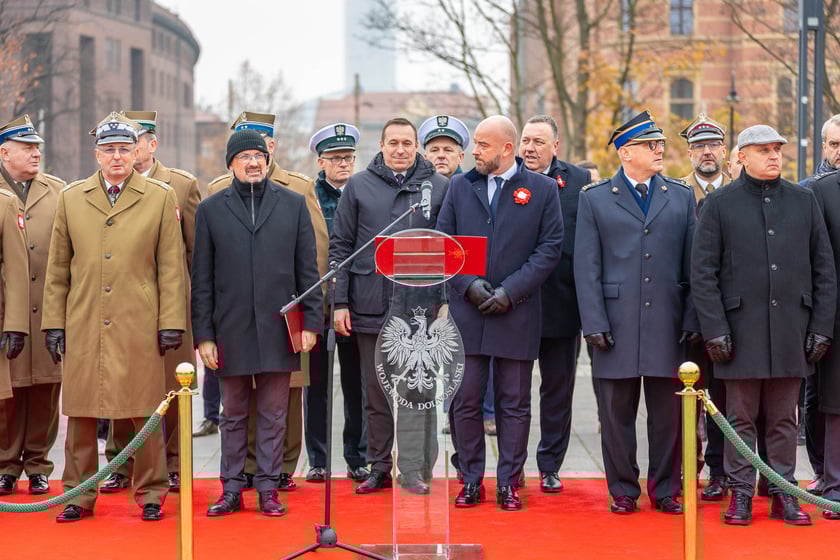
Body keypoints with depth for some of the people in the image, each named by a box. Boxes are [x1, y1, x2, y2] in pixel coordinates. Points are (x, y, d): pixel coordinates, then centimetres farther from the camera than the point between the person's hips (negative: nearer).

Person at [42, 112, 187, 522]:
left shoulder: (161, 198, 5)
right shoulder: (70, 198, 10)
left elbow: (171, 268, 3)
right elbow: (58, 268, 11)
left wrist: (171, 322, -3)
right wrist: (54, 323, 6)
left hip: (140, 327, -2)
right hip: (83, 328, 2)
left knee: (146, 412, 3)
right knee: (80, 412, 5)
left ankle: (150, 493, 15)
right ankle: (80, 494, 16)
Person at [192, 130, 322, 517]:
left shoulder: (293, 204, 7)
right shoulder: (211, 210, 6)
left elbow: (307, 269, 7)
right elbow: (202, 280, 4)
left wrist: (311, 321, -1)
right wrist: (203, 335, -1)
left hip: (278, 329, 0)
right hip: (232, 331, 0)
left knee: (273, 415, 5)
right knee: (233, 415, 8)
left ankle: (268, 488, 12)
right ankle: (232, 490, 16)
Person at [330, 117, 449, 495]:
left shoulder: (439, 186, 5)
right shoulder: (359, 186, 6)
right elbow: (340, 246, 6)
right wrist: (340, 302, 0)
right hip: (370, 305, 2)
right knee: (376, 394, 10)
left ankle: (414, 470, -1)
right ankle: (379, 468, 19)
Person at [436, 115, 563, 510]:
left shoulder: (542, 189, 1)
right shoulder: (460, 187, 9)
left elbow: (550, 248, -3)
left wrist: (510, 290, -11)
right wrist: (468, 284, -8)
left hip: (517, 312, -2)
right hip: (467, 312, 2)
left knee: (514, 403, 4)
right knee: (466, 401, 3)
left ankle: (509, 483, 12)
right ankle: (471, 481, 13)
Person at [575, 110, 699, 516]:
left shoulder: (681, 196, 11)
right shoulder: (595, 199, 5)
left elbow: (694, 263, 9)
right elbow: (586, 268, 1)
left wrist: (692, 318, 1)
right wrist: (594, 325, -7)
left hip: (668, 325, 2)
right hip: (617, 325, -1)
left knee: (667, 413, 6)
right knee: (617, 413, 4)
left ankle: (665, 490, 17)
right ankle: (623, 491, 16)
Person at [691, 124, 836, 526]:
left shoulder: (804, 201, 9)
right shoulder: (719, 204, 1)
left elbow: (824, 270, 9)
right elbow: (702, 273, -2)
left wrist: (821, 327, 2)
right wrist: (715, 330, -9)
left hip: (792, 331, 2)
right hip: (741, 330, -2)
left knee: (784, 419, 9)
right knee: (741, 418, 4)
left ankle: (783, 493, 16)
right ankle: (741, 493, 12)